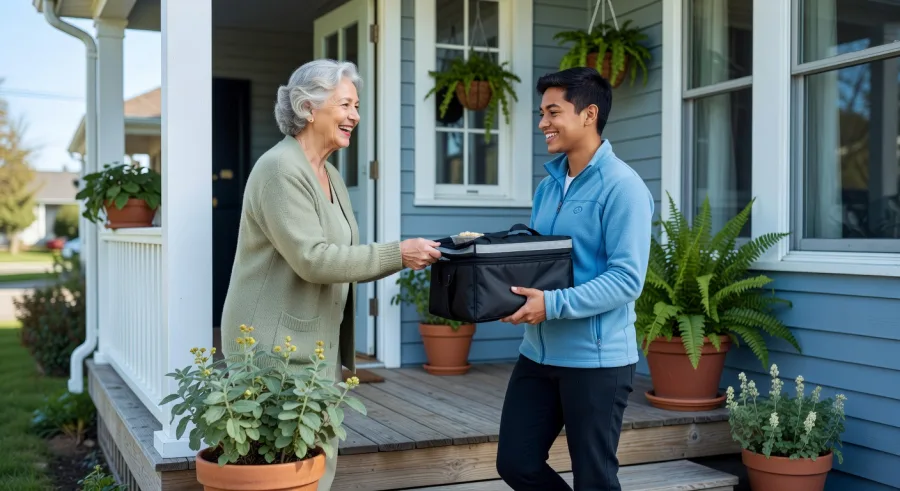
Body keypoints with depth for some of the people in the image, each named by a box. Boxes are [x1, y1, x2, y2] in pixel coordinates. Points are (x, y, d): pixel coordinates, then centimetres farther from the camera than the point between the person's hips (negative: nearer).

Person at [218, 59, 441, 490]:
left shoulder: (330, 175, 13)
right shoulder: (280, 169, -16)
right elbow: (312, 259, -23)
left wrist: (404, 258, -1)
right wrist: (395, 255, -22)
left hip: (319, 341, 9)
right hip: (277, 345, -9)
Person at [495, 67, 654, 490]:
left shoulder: (621, 186, -14)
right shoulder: (548, 185, 11)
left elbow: (627, 278, -20)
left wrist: (554, 305, -27)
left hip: (596, 357, -8)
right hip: (539, 352, 8)